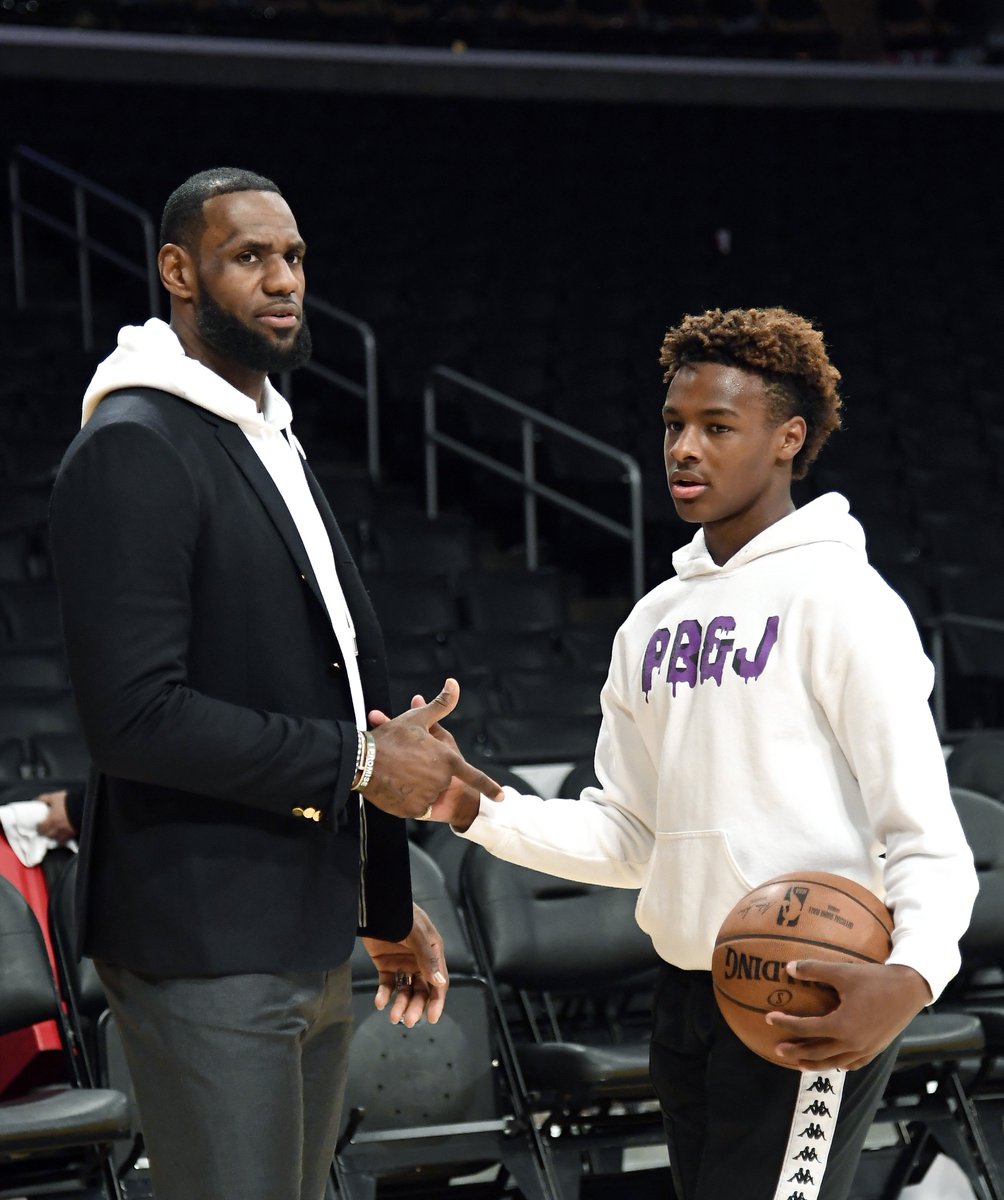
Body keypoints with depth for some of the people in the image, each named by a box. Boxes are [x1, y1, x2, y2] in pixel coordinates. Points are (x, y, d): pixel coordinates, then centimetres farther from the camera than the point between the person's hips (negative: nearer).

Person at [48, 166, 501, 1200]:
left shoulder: (272, 448, 19)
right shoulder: (132, 450, -13)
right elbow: (134, 715, -22)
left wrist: (385, 906, 22)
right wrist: (356, 759, -15)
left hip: (308, 938, 10)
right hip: (206, 947, -9)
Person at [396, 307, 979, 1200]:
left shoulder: (841, 599, -7)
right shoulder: (656, 620, 15)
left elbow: (925, 837, -11)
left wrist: (912, 977, -29)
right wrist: (473, 809, 3)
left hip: (813, 1008, -7)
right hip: (688, 995, 7)